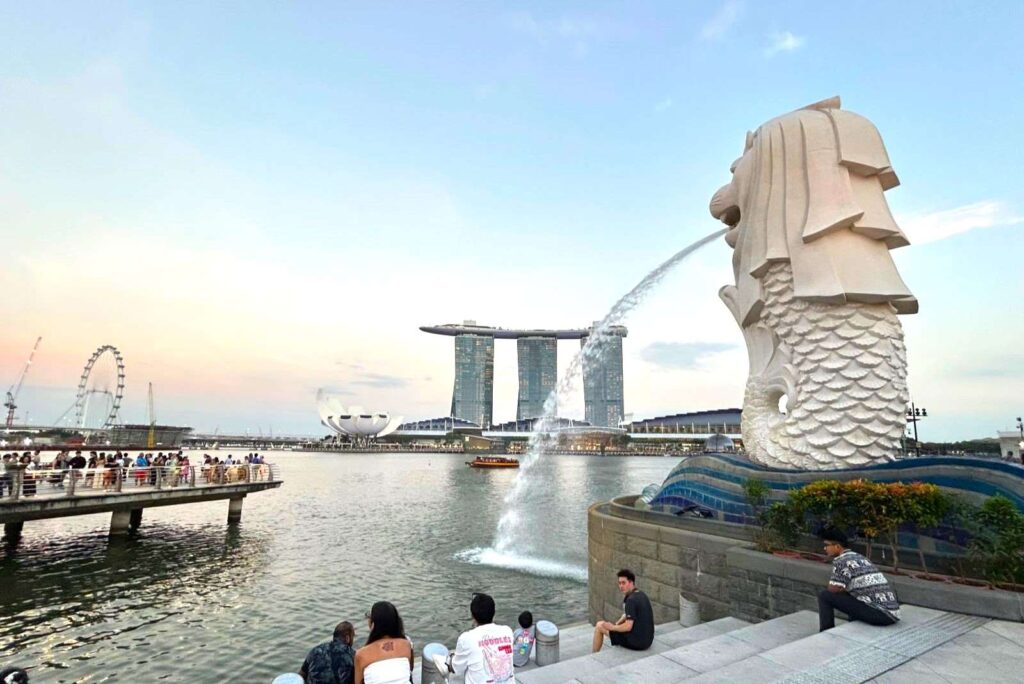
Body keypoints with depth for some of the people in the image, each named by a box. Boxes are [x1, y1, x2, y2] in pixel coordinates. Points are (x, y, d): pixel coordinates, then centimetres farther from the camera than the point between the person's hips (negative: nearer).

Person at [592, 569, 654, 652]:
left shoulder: (631, 600, -20)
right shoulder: (642, 595, 8)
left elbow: (628, 627, -23)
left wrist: (612, 627, -8)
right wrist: (617, 623, 8)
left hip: (636, 642, -8)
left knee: (599, 625, 5)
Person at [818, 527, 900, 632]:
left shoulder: (841, 561, -8)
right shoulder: (861, 558, 19)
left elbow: (833, 590, -4)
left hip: (877, 613, -9)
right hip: (893, 614, 9)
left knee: (825, 596, -3)